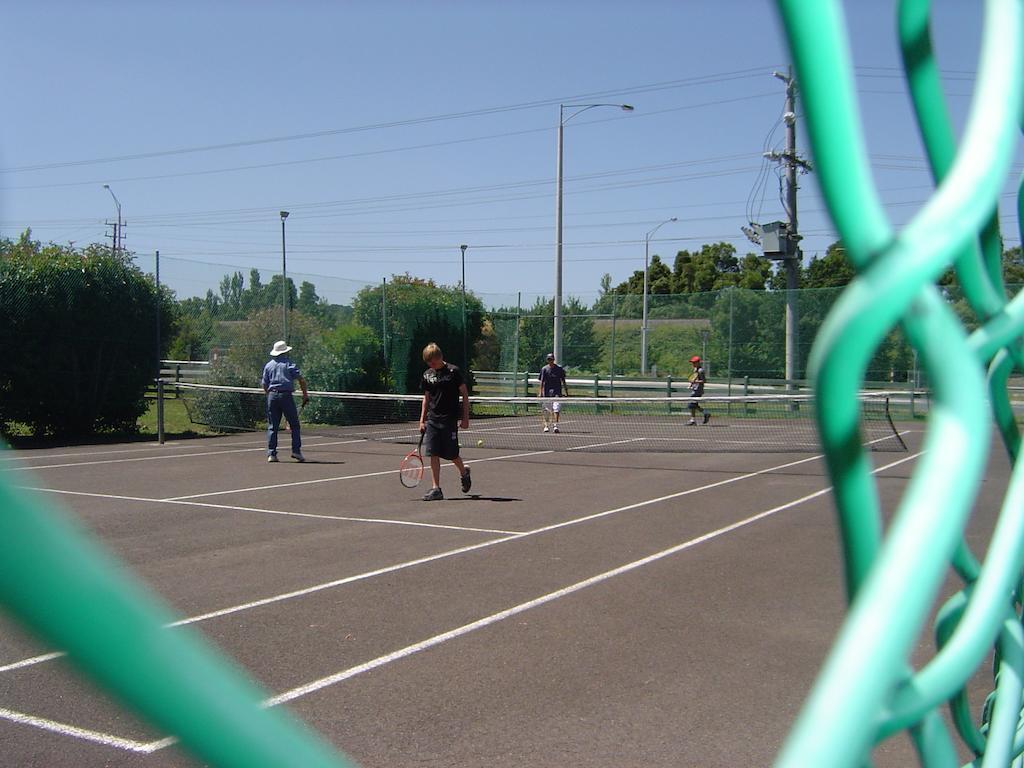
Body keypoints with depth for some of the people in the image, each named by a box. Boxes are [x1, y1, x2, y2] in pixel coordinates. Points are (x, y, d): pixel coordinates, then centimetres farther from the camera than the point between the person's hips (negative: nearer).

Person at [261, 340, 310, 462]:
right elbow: (301, 380, -4)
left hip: (272, 395, 4)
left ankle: (271, 454, 1)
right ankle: (296, 451, -6)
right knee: (294, 425, 3)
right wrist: (305, 394, 3)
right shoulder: (289, 364, 3)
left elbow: (264, 385, 13)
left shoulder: (268, 365, 13)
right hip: (286, 395, -4)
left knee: (272, 427, 5)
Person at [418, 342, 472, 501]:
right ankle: (436, 489, 2)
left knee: (451, 454, 1)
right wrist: (422, 420, 11)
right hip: (432, 419, 4)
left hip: (450, 419, -4)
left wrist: (465, 418, -6)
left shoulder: (453, 372, -6)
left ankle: (464, 472, 32)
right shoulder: (427, 375, 8)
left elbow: (465, 394, -2)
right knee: (433, 454, -3)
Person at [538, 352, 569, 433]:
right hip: (547, 392, 1)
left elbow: (563, 381, 7)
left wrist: (566, 392, 5)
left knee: (556, 408, -15)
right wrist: (540, 392, -8)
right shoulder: (544, 369, 3)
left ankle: (555, 425, -17)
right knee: (546, 410, 6)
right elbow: (542, 382, 1)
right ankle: (546, 425, 20)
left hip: (557, 392, -1)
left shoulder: (559, 369, 2)